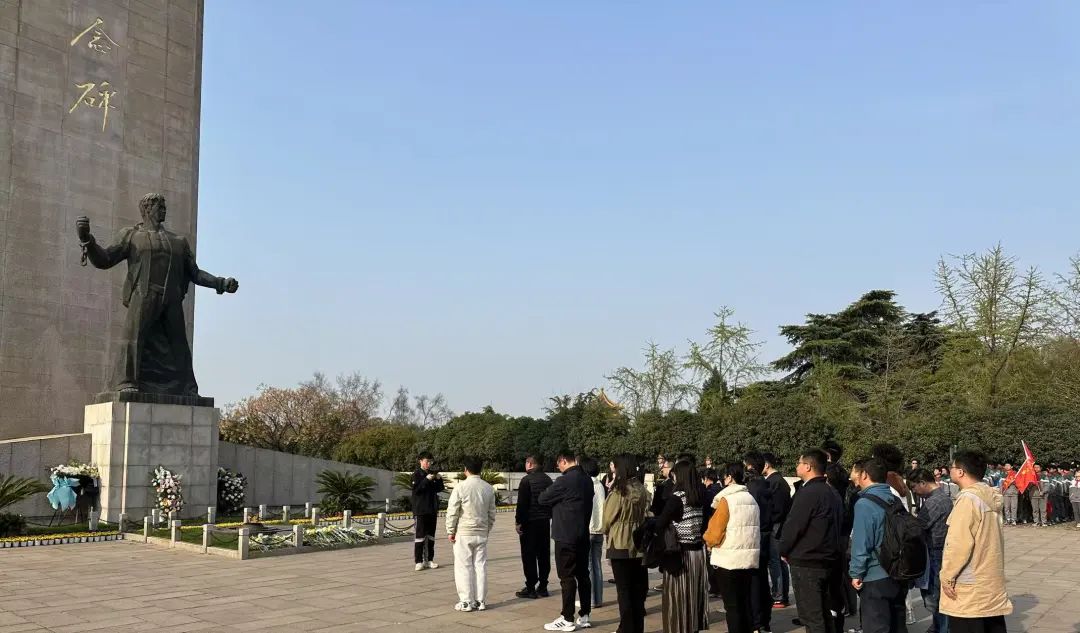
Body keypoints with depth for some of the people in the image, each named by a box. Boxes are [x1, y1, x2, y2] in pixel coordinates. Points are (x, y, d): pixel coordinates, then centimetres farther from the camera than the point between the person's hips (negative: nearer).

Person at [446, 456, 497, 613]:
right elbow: (492, 513, 10)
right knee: (480, 566, 9)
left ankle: (467, 601, 6)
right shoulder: (488, 488, 3)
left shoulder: (460, 487, -11)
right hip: (482, 533, 4)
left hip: (464, 533, -4)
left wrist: (450, 531, 0)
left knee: (464, 567, 3)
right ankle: (481, 601, 12)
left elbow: (452, 512, -10)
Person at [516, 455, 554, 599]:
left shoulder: (526, 480, -12)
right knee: (544, 555, 10)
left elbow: (522, 503, -15)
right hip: (545, 522, 7)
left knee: (529, 556, -2)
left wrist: (518, 522, -10)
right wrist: (549, 516, 17)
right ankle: (543, 587, 14)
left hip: (530, 522, -7)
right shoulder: (548, 480, 10)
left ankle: (530, 588, -1)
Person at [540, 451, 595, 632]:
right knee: (582, 575, 11)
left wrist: (553, 495, 10)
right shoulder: (587, 479, 8)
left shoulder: (565, 481, -18)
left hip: (566, 536, -8)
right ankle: (584, 616, 17)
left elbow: (543, 498, -9)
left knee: (567, 577, -2)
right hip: (583, 535, 8)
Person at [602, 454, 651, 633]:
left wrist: (606, 530, 15)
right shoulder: (642, 490, -2)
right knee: (638, 590, 13)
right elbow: (646, 515, 7)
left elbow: (607, 520, -6)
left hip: (620, 546, -5)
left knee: (624, 590, 4)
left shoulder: (618, 492, -16)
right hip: (639, 545, 5)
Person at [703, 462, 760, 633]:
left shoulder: (726, 499, -12)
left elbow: (714, 533, -12)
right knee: (745, 603, 13)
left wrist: (707, 540, 8)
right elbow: (753, 529, 15)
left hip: (729, 560, -7)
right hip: (749, 558, 7)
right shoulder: (751, 499, 10)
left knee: (732, 606, -1)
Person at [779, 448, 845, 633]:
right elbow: (838, 523, 16)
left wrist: (784, 550, -2)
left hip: (806, 564, -9)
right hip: (828, 560, 9)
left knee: (811, 618, -4)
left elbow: (792, 526, -19)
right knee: (825, 613, 17)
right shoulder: (832, 493, 10)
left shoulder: (808, 493, -19)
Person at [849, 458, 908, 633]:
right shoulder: (896, 501, 6)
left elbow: (861, 543, -18)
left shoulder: (865, 504, -16)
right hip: (899, 577, 7)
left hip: (875, 580, -7)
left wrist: (856, 573, -8)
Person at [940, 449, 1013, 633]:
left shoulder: (968, 498, -18)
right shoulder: (991, 497, 8)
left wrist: (947, 576, -12)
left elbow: (959, 543, -22)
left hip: (969, 587, -9)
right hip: (992, 582, 9)